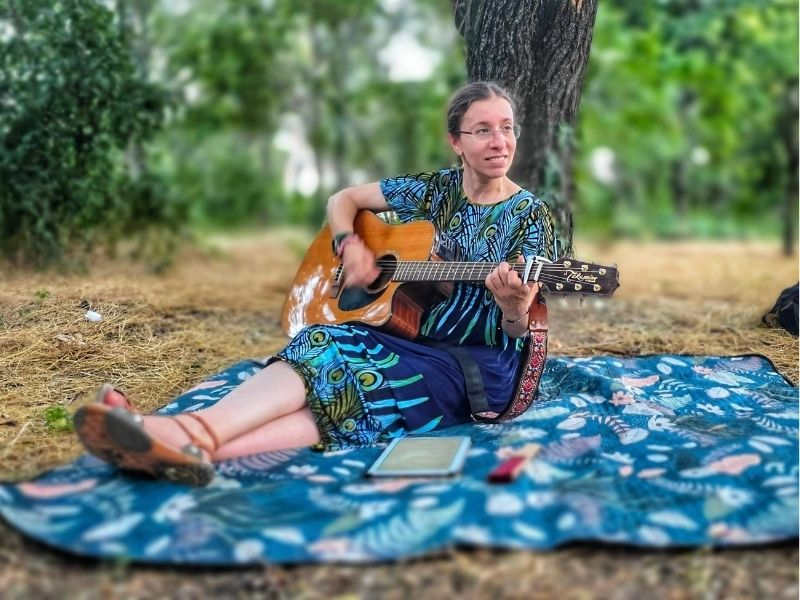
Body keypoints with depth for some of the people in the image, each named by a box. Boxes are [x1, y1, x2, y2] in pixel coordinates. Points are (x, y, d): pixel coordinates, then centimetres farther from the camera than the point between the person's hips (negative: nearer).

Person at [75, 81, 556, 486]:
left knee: (342, 376, -33)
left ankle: (194, 441, -54)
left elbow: (516, 330, -7)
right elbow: (344, 200, 19)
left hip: (478, 363, -4)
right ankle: (189, 440, -54)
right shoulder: (432, 190, 10)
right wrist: (349, 245, -3)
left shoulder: (530, 216, 0)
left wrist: (514, 306, -31)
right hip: (405, 337, 4)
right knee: (323, 346, -31)